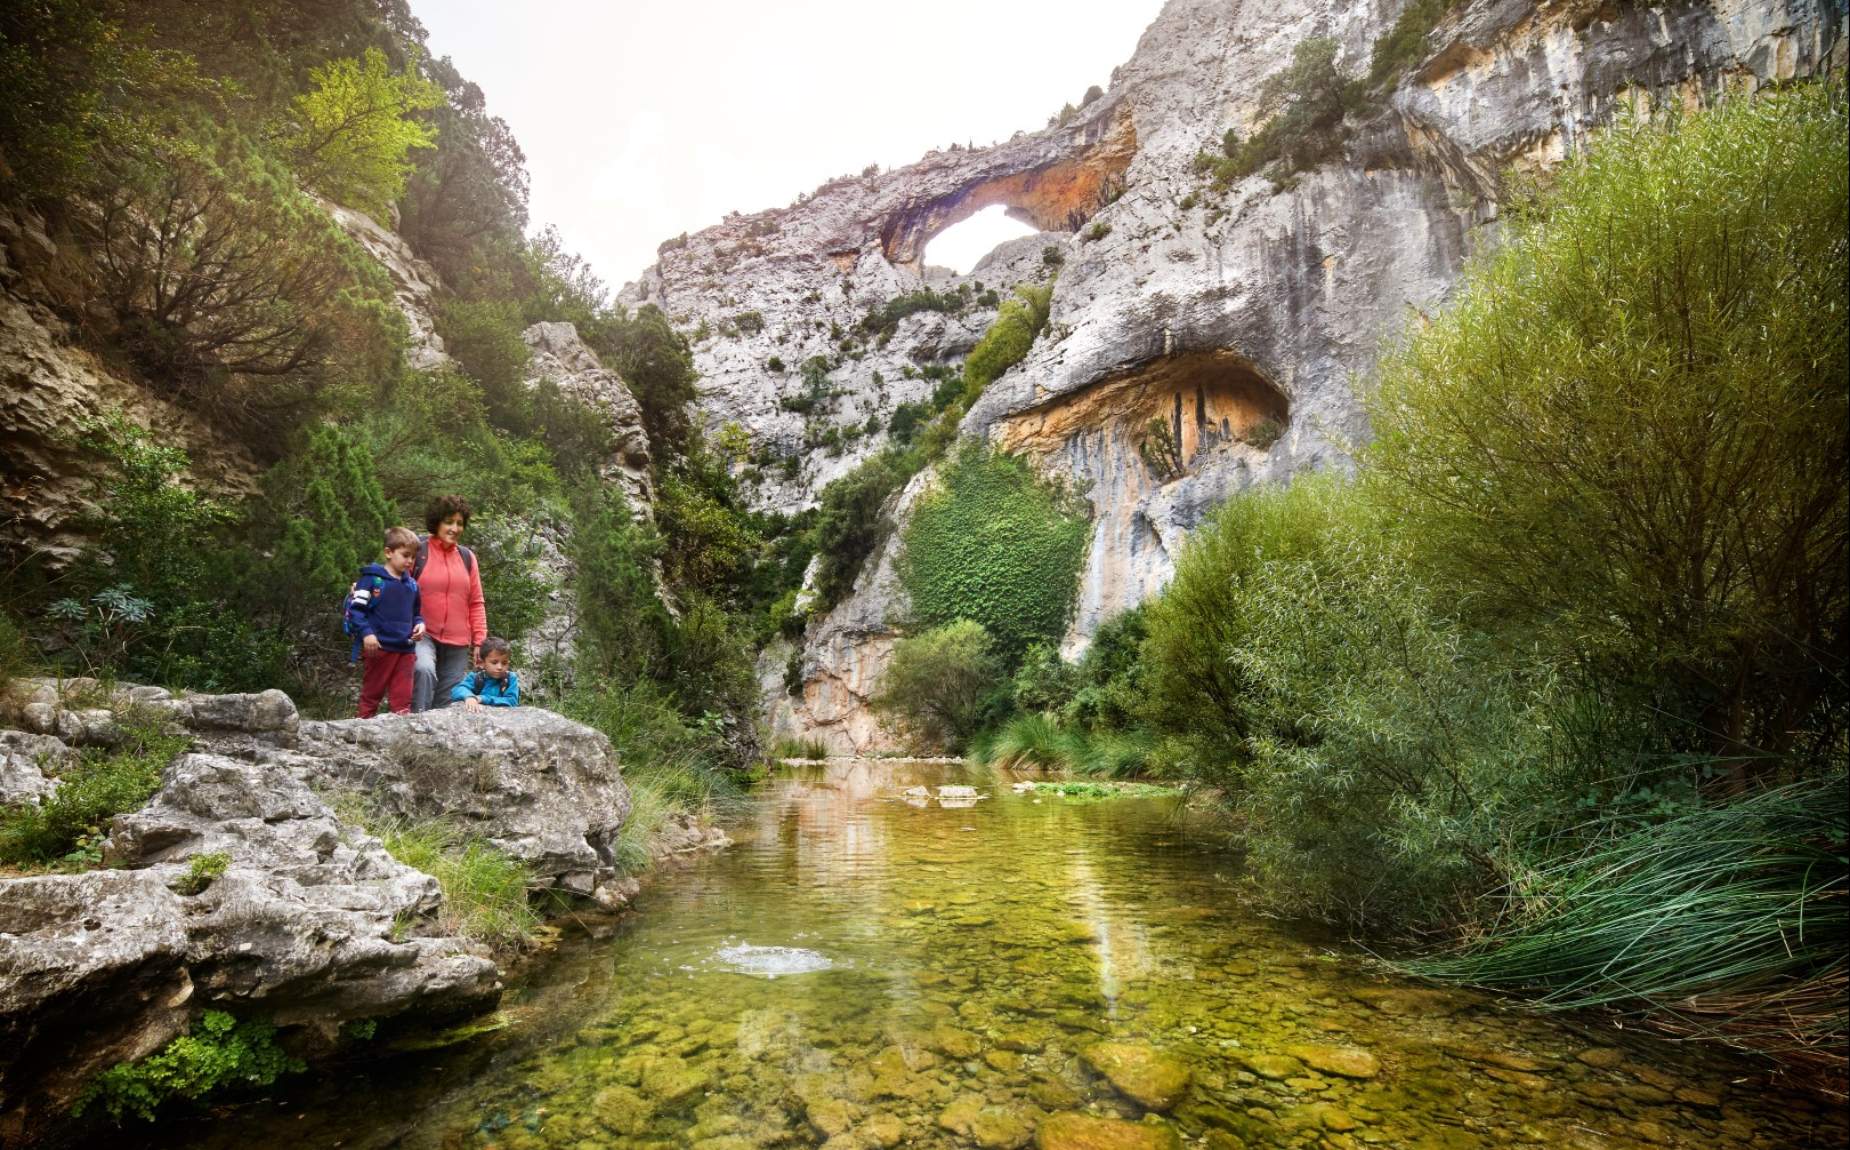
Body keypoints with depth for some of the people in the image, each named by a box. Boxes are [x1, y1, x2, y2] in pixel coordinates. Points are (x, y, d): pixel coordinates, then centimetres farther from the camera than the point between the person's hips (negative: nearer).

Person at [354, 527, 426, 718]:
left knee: (403, 695, 5)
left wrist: (419, 623, 2)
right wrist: (366, 633, -18)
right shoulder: (372, 578, -6)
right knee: (372, 693, 8)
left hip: (406, 648, 5)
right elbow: (357, 609, -9)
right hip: (379, 647, -4)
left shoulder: (411, 584, 11)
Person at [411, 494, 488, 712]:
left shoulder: (467, 557, 10)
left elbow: (476, 603, 12)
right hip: (422, 635, -4)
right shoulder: (417, 551, -2)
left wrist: (479, 641, 8)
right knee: (424, 670, -33)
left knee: (448, 701, 7)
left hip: (458, 642, 4)